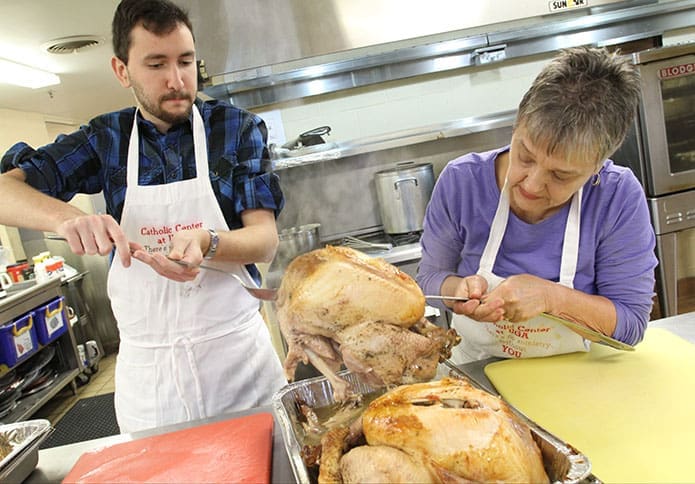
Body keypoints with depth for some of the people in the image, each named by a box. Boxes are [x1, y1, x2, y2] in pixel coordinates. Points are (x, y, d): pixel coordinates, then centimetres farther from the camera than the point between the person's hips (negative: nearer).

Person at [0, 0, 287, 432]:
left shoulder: (239, 128, -4)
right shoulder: (105, 138, 2)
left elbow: (266, 240, -9)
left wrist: (207, 242, -30)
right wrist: (67, 218, -23)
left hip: (235, 351, -1)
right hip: (145, 366, 2)